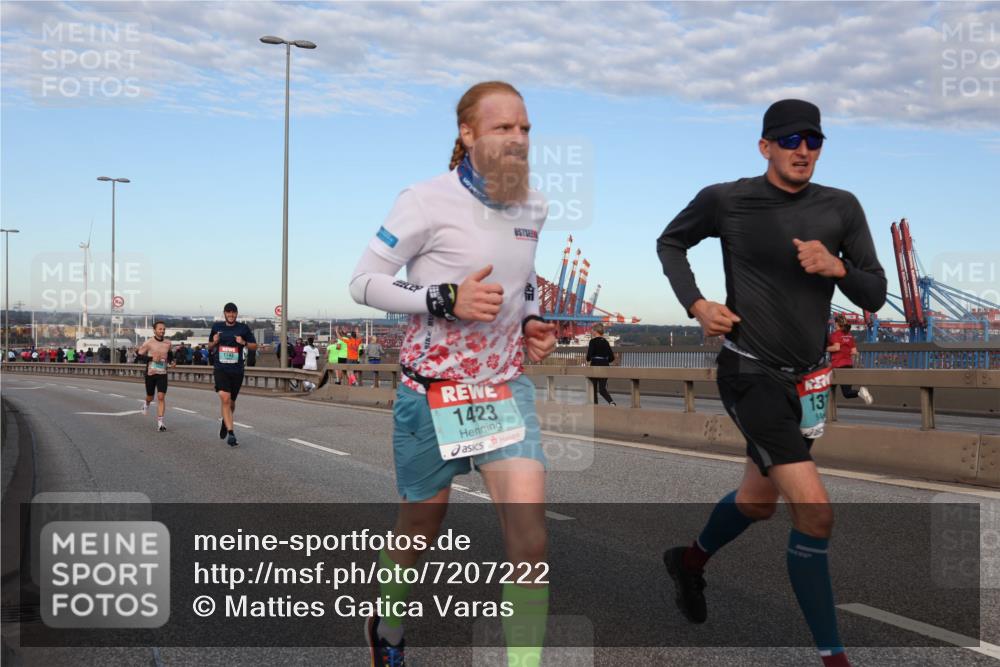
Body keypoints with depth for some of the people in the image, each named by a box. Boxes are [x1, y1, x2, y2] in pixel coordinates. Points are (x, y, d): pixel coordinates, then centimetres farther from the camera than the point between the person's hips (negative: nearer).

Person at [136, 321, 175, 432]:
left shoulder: (168, 343, 2)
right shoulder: (148, 343, -9)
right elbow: (138, 354, -9)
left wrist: (172, 362, 2)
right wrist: (151, 358, -21)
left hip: (162, 374, 1)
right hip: (150, 373, -1)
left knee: (161, 397, -11)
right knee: (150, 397, 14)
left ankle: (160, 422, -8)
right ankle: (146, 404, 52)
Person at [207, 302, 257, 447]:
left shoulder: (243, 328, 1)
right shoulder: (216, 327, 6)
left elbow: (254, 346, 5)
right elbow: (209, 347, 17)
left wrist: (244, 343, -14)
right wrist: (214, 342, -5)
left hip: (237, 370, 1)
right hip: (221, 369, -1)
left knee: (231, 402, 13)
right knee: (225, 398, -19)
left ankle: (225, 422, 45)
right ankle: (231, 433, -18)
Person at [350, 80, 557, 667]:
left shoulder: (534, 207, 4)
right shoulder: (429, 201, -14)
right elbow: (364, 281, -11)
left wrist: (533, 322, 3)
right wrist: (446, 300, -23)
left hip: (507, 384, 4)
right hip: (433, 387, -4)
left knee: (530, 524, -14)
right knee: (422, 524, 14)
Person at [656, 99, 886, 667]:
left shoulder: (841, 208, 0)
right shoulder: (726, 200, -8)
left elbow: (875, 296, 2)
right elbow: (670, 242, 10)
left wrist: (838, 267, -19)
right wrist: (697, 305, -5)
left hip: (805, 378, 6)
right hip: (751, 374, -5)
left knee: (759, 502, 22)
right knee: (816, 512, -15)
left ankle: (691, 561, 52)